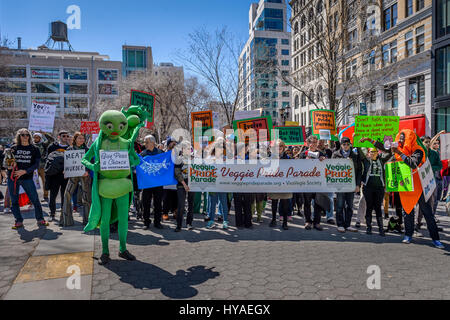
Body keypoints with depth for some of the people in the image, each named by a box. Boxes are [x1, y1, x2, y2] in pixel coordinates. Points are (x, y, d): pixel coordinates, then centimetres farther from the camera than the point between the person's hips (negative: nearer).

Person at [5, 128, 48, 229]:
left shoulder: (34, 149, 4)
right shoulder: (13, 148, 7)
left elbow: (36, 164, -2)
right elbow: (5, 162, 11)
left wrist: (24, 171, -14)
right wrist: (8, 165, -12)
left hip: (27, 178, -1)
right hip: (13, 177, 2)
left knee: (35, 199, -4)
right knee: (14, 201, 6)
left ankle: (40, 220, 8)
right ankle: (19, 221, 18)